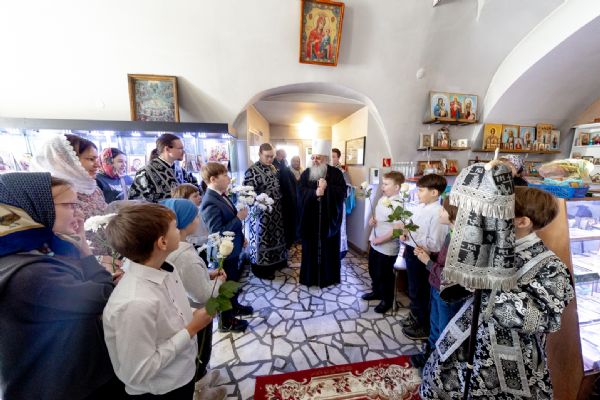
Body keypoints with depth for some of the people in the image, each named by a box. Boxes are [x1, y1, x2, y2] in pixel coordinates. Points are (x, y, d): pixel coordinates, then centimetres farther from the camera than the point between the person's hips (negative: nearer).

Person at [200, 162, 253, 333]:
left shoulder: (221, 195, 1)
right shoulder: (210, 203, -27)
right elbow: (217, 233, -31)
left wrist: (241, 236, 11)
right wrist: (239, 218, -27)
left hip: (232, 248, 9)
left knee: (234, 281, 26)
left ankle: (234, 306, 50)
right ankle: (226, 321, 33)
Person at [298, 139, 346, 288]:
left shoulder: (336, 173, -1)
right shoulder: (306, 173, 4)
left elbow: (342, 192, -10)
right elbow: (301, 192, -8)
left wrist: (327, 188, -23)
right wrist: (315, 193, -25)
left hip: (329, 219, -1)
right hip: (310, 219, 2)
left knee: (329, 249, 10)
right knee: (311, 248, 10)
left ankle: (329, 277, 28)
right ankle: (310, 276, 26)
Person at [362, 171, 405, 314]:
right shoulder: (382, 199, 3)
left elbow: (397, 229, -25)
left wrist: (380, 240, -20)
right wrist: (372, 219, -4)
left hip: (387, 247, -8)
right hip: (374, 242, 8)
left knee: (385, 275, 11)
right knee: (373, 271, 24)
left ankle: (387, 300, 35)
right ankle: (376, 292, 48)